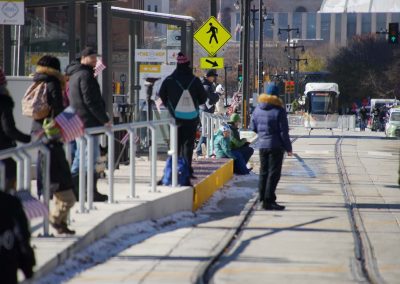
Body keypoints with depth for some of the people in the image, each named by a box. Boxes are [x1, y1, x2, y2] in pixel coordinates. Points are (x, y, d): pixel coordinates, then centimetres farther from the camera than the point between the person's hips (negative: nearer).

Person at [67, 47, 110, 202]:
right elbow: (91, 101, -19)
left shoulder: (75, 74, 18)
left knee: (80, 156, 15)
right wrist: (105, 119, -15)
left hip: (78, 123, 10)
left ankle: (73, 189, 15)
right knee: (92, 156, -6)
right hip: (89, 122, -10)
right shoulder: (85, 75, -13)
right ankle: (92, 192, -6)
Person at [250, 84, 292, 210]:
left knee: (264, 172, 15)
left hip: (262, 145, 6)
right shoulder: (279, 110, -13)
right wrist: (288, 147, -4)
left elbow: (253, 127, 12)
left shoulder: (258, 109, 4)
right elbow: (284, 131, -12)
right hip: (275, 146, -6)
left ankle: (263, 198, 18)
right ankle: (269, 201, -7)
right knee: (274, 173, -3)